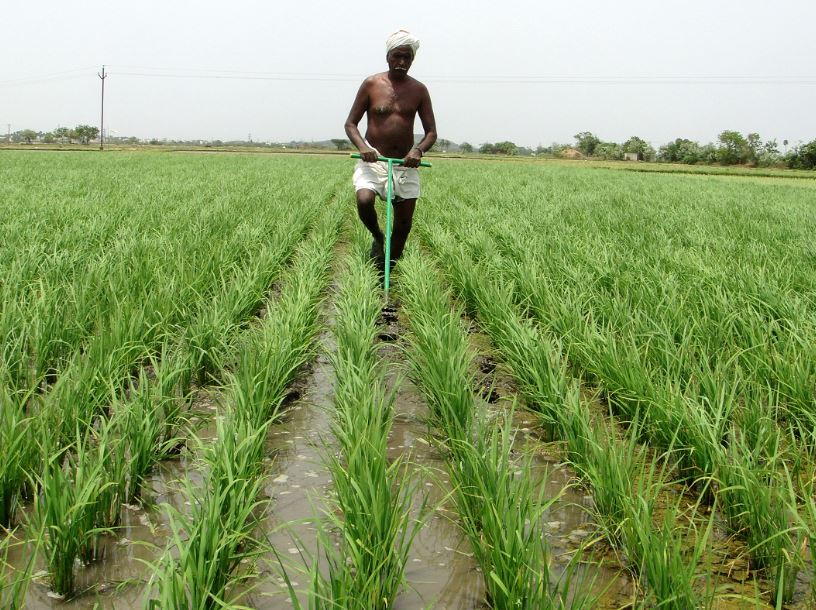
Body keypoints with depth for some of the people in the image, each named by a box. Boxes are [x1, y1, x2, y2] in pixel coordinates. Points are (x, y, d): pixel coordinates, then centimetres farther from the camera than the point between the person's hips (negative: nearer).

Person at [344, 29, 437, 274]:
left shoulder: (419, 90, 3)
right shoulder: (371, 84, -1)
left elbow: (431, 132, 3)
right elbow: (350, 124, 1)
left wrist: (418, 150, -19)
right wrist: (362, 146, -20)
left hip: (406, 164, 2)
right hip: (373, 160, -2)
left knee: (404, 224, 2)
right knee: (364, 201, -29)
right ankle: (378, 237, 4)